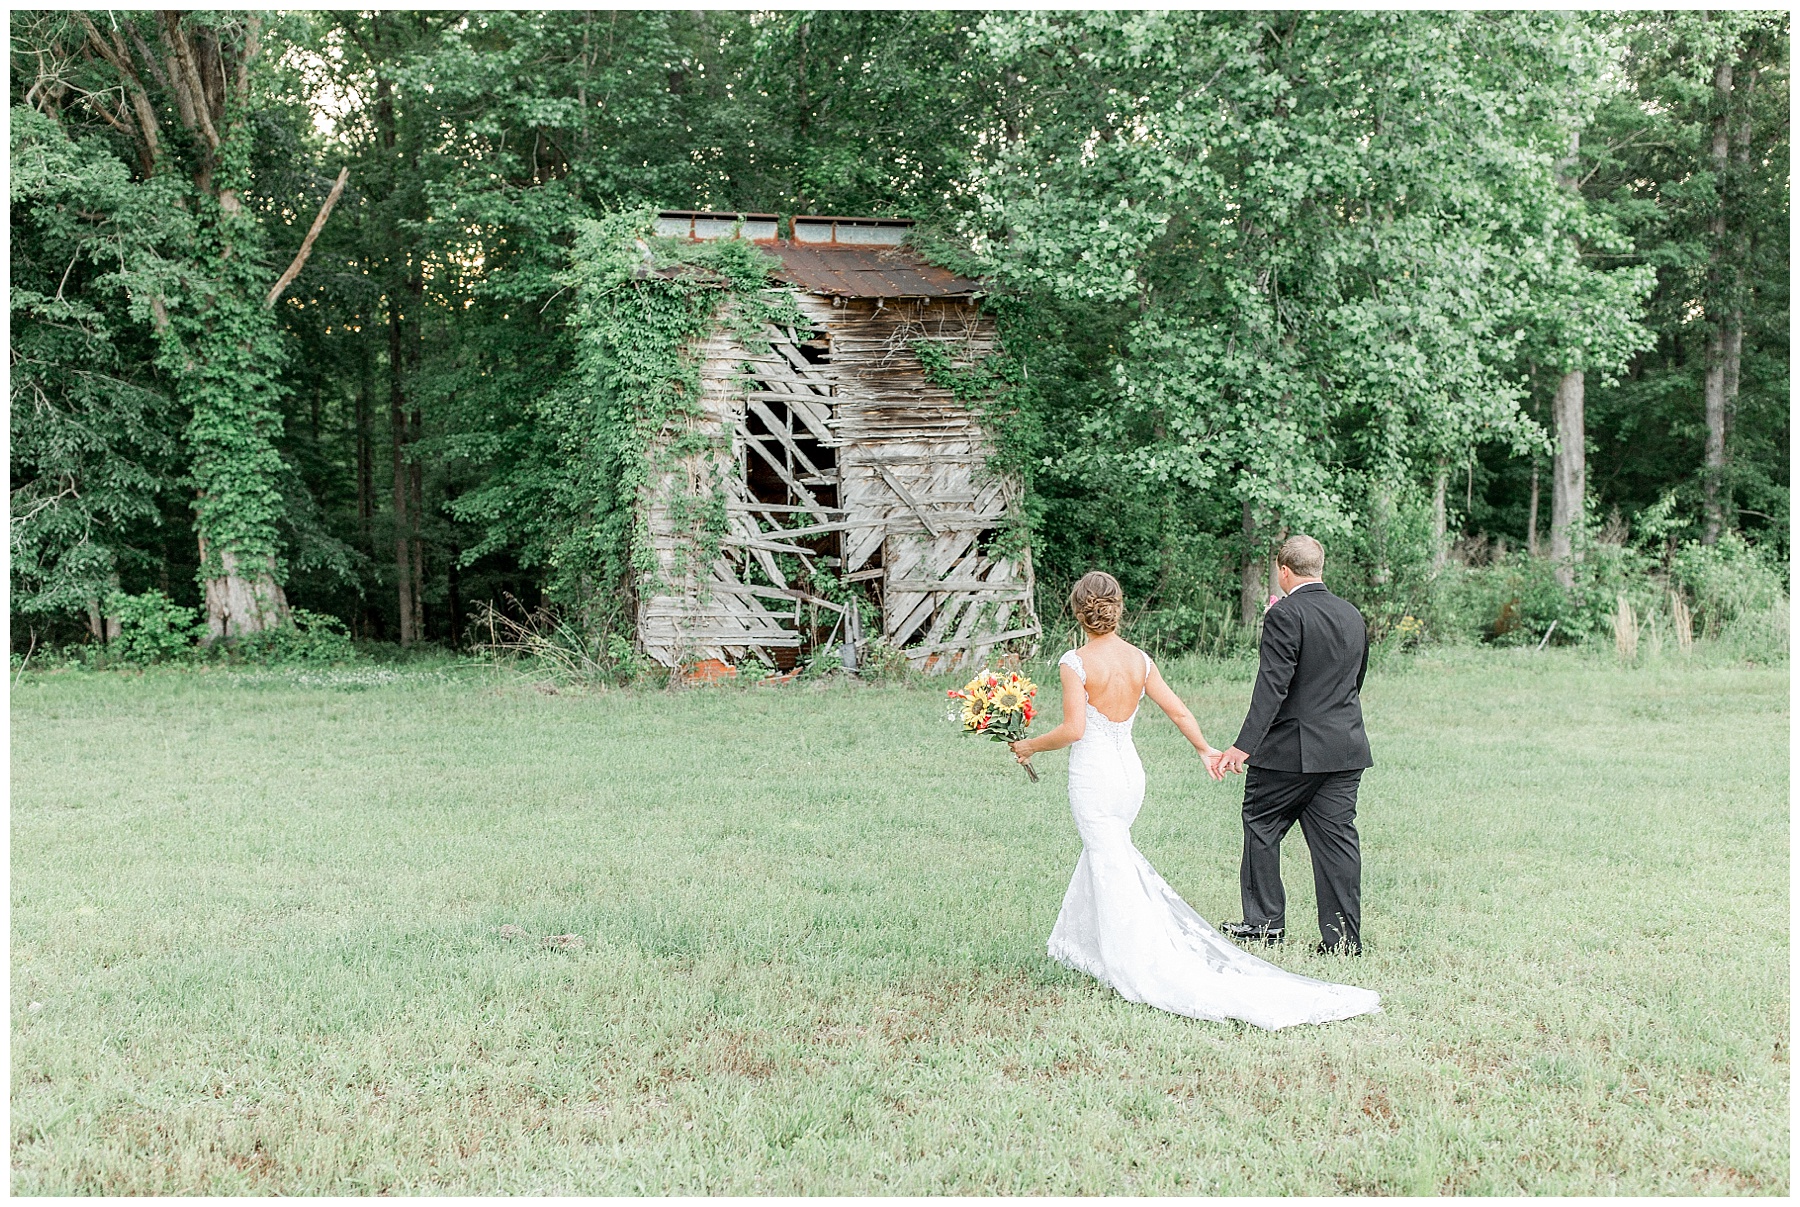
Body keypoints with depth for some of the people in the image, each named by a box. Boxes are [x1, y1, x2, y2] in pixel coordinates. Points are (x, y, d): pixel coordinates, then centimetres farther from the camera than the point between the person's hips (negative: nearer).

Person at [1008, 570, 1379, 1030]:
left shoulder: (1075, 662, -14)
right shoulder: (1139, 660, 3)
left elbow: (1073, 730, -18)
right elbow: (1178, 711, 10)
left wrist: (1030, 745, -2)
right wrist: (1206, 750, 25)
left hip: (1092, 776, -7)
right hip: (1130, 772, 7)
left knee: (1114, 871, -4)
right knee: (1105, 854, 24)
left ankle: (1147, 971, -7)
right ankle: (1080, 946, 37)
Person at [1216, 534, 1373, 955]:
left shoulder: (1285, 616, -13)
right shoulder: (1353, 616, 10)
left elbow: (1273, 685, -20)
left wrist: (1244, 745, -22)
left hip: (1291, 750, -6)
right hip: (1346, 748, 6)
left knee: (1261, 826, 11)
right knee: (1336, 837, 7)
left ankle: (1265, 921, 16)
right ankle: (1344, 935, 7)